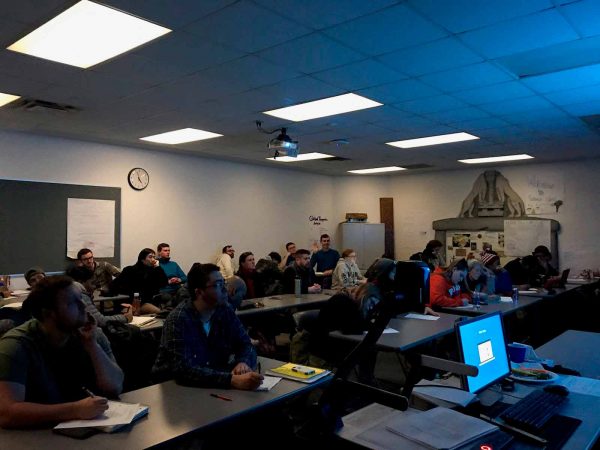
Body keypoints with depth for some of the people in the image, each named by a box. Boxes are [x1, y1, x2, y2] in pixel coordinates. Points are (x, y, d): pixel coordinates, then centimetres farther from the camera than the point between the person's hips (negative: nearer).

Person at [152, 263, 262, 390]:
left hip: (213, 385, 5)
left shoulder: (225, 312, -2)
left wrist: (243, 363, -22)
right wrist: (232, 380, -38)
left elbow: (246, 345, 1)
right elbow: (183, 369, -29)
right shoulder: (178, 320, -19)